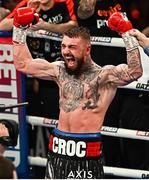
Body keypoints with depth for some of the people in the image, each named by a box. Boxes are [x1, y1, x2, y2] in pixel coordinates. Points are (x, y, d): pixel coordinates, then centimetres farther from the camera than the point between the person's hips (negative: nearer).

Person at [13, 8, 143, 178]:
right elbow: (22, 64, 19)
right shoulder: (60, 71, 12)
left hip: (87, 150, -6)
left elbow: (134, 72, -25)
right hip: (59, 147, 6)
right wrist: (19, 29, 16)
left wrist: (127, 34, -27)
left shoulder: (104, 75, -6)